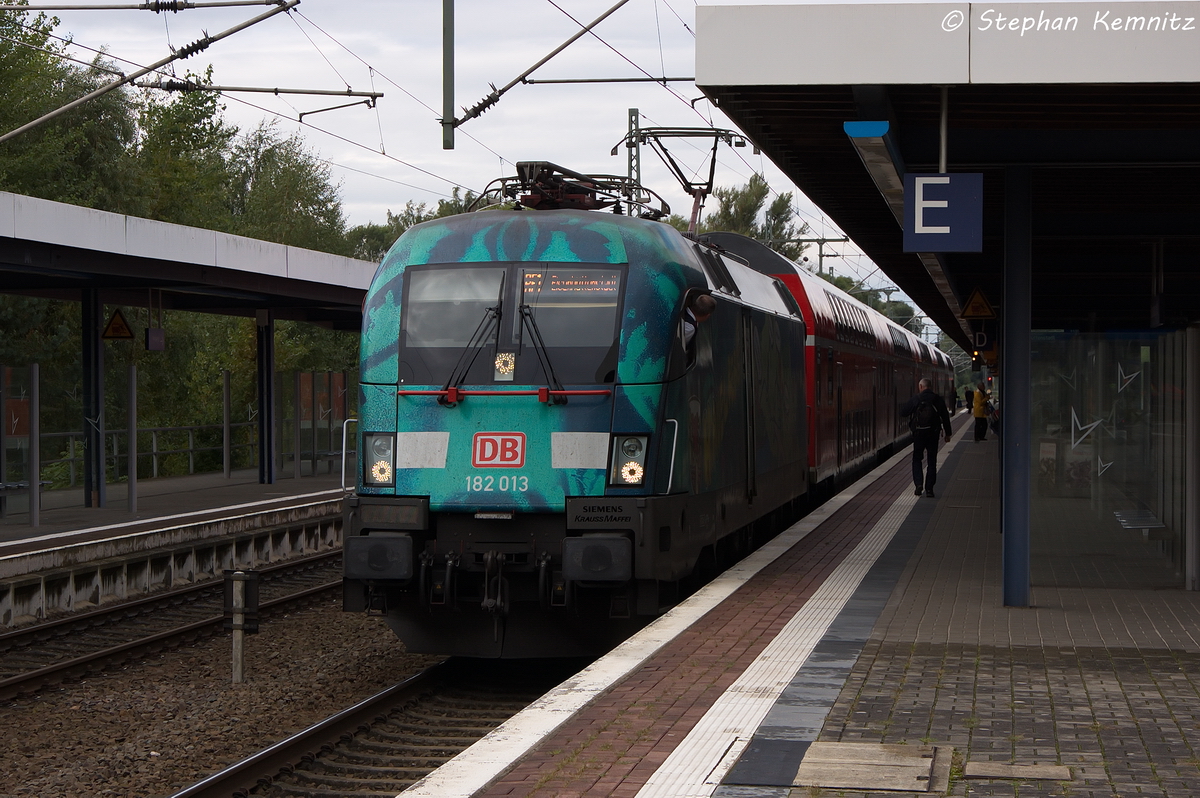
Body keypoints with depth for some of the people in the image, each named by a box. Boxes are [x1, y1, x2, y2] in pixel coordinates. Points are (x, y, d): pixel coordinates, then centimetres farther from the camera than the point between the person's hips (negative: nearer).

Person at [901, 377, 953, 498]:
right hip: (933, 433, 1)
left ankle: (919, 483, -5)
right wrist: (948, 433, 11)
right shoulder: (938, 399, 0)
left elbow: (902, 412, 0)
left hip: (918, 433, -1)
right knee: (932, 461, 9)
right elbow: (945, 417, 3)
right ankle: (929, 488, 5)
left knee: (917, 459, 12)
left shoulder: (915, 399, -5)